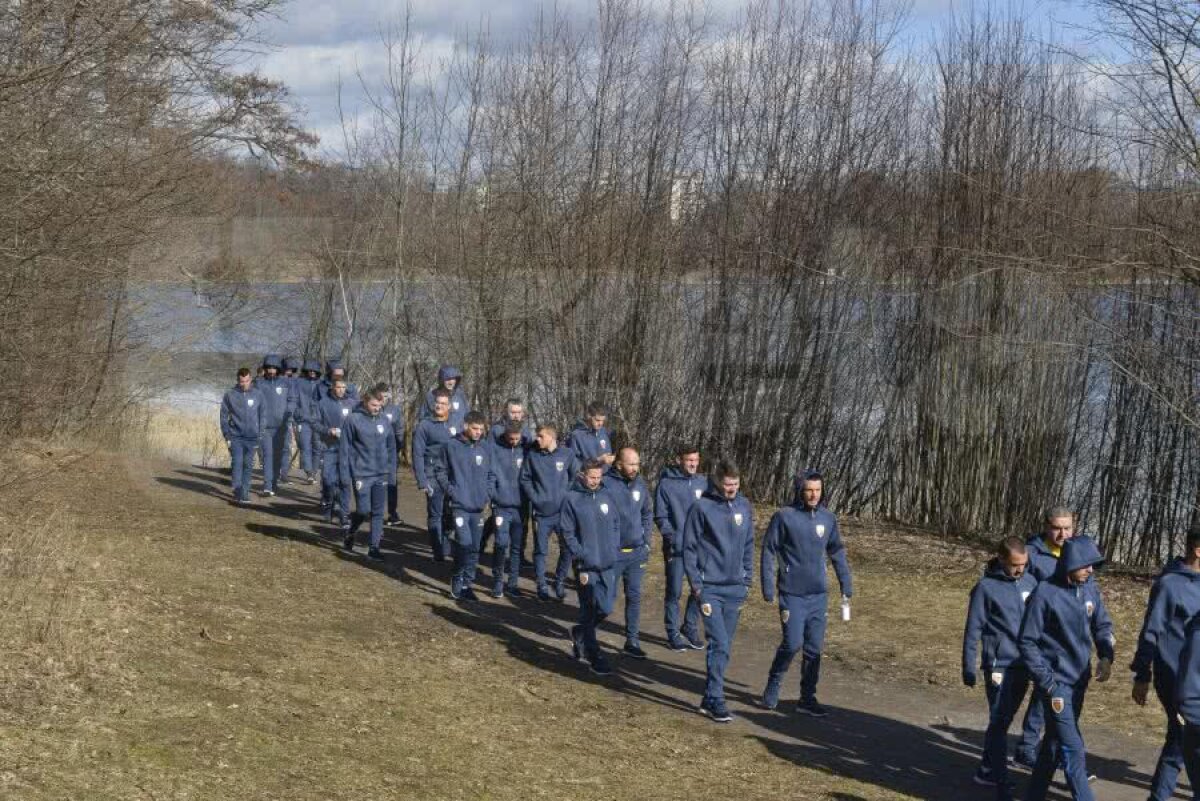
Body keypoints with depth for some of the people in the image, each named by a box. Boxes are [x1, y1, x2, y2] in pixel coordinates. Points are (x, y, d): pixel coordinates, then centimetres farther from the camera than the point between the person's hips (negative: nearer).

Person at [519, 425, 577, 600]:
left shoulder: (567, 455, -3)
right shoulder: (532, 456, -2)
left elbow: (575, 477, 4)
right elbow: (525, 479, 5)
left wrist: (567, 495, -4)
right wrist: (533, 497, -5)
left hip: (563, 511, 0)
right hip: (541, 513, 0)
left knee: (567, 549, 2)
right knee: (540, 551, 5)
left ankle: (560, 581, 20)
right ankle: (541, 585, 17)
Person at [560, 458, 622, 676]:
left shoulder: (607, 497, 7)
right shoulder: (572, 499, -8)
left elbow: (616, 524, 15)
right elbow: (568, 533, -8)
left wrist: (613, 548, 3)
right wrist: (581, 555, -14)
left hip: (607, 564, 5)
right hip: (586, 566, -5)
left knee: (605, 608, 7)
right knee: (590, 610, -1)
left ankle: (579, 634, 33)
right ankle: (594, 656, 8)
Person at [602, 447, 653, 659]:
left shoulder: (640, 484, 4)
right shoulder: (606, 483, -15)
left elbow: (647, 514, 17)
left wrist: (646, 540, 9)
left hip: (637, 552, 5)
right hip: (613, 552, -5)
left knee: (635, 597, 9)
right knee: (609, 598, 1)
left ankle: (632, 641, 19)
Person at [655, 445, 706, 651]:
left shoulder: (702, 482, 5)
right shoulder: (666, 484, -7)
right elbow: (660, 517, -6)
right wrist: (673, 537, -15)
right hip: (676, 548, -4)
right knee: (674, 591, 3)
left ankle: (691, 628, 24)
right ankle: (673, 634, 14)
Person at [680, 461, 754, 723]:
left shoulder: (744, 506, 6)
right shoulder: (702, 507, -8)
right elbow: (688, 547, -5)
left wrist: (747, 579, 11)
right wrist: (696, 585, -9)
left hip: (735, 588, 5)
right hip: (710, 588, -5)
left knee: (725, 646, 9)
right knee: (719, 644, -12)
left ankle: (709, 698, 19)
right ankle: (715, 699, -5)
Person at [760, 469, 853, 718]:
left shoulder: (828, 518, 4)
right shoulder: (784, 517, -9)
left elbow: (837, 553, 14)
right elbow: (768, 552, -5)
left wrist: (846, 586, 11)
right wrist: (768, 590, -8)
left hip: (818, 595, 4)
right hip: (792, 594, -4)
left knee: (814, 648, 6)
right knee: (792, 643, -9)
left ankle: (808, 698, 16)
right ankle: (773, 685, 15)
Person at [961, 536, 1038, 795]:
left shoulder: (1030, 581, 6)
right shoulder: (986, 587, -8)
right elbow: (972, 631, -5)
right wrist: (969, 670, -5)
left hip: (1024, 665, 5)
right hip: (999, 666, -5)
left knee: (1006, 718, 14)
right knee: (999, 721, -5)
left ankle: (990, 769, 25)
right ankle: (995, 774, 2)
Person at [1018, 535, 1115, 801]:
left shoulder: (1090, 589, 0)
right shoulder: (1045, 594, -17)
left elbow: (1103, 626, 11)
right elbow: (1026, 642, -12)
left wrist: (1106, 656, -8)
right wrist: (1046, 680, -15)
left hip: (1079, 680, 6)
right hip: (1056, 681, -6)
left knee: (1055, 741, 17)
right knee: (1074, 749, -7)